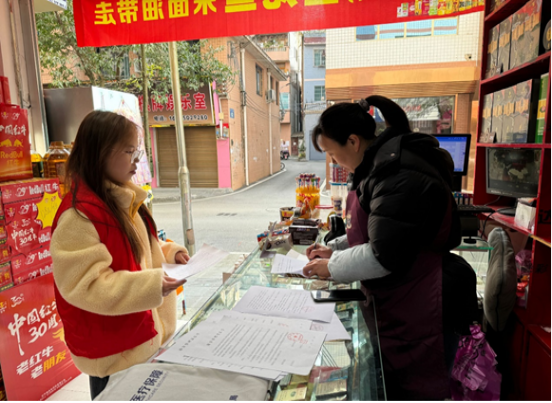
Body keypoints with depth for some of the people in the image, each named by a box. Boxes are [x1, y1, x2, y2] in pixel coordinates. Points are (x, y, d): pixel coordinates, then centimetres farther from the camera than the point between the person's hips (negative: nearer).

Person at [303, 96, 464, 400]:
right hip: (389, 307, 9)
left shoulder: (400, 175, -25)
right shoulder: (378, 166, 8)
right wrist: (334, 249, 7)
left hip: (415, 318, -9)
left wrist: (332, 267, -13)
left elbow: (385, 257, -27)